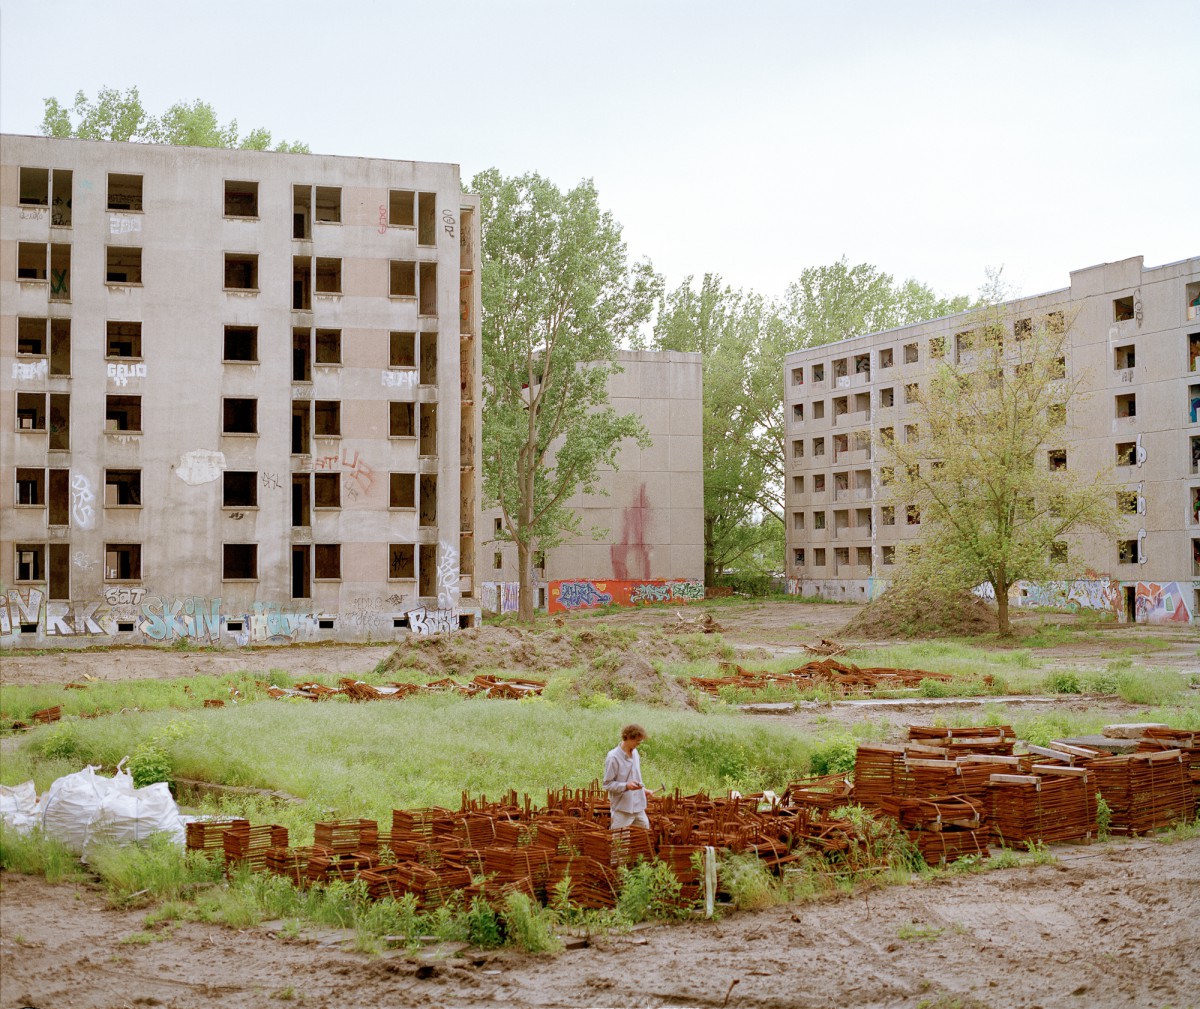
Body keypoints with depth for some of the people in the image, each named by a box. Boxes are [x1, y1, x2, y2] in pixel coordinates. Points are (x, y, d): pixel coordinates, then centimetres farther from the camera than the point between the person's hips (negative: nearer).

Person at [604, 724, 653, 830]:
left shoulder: (635, 753, 7)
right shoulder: (613, 757, -16)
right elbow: (608, 784, -14)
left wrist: (643, 789, 12)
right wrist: (626, 786, -27)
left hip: (638, 807, 7)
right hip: (622, 809, -7)